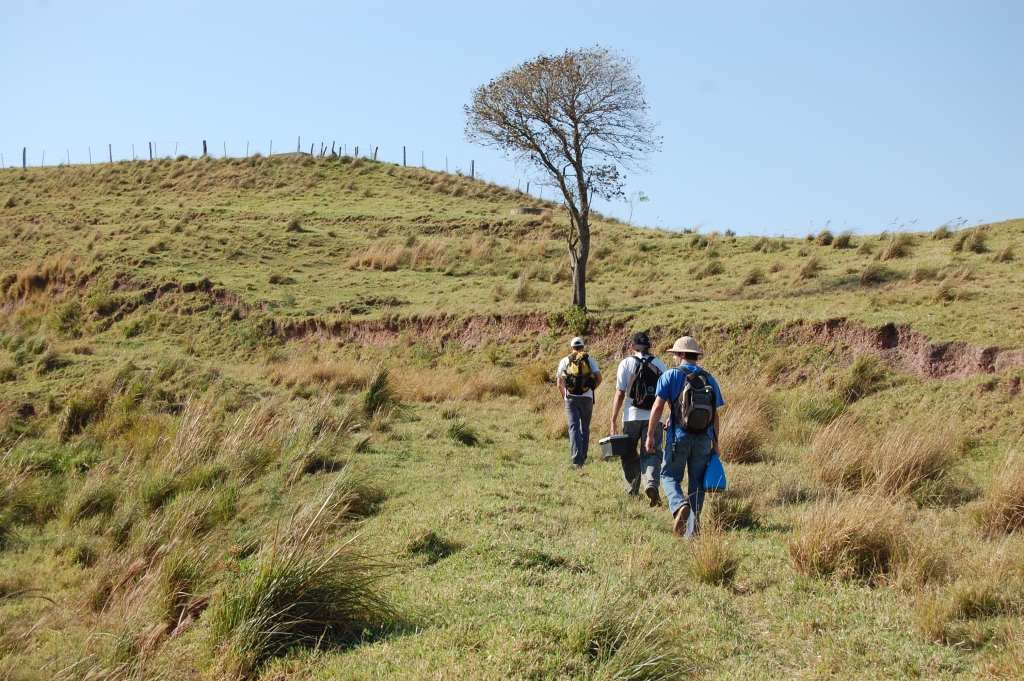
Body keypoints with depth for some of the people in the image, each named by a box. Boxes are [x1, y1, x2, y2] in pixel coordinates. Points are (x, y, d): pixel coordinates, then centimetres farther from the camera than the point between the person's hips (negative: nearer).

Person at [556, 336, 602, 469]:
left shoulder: (565, 361, 5)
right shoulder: (589, 360, 6)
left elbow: (560, 384, 2)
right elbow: (599, 378, -3)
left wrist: (564, 397, 17)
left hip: (571, 398, -1)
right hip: (587, 398, 1)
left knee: (574, 427, -6)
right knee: (585, 428, 15)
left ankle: (577, 459, -20)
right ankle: (583, 457, 23)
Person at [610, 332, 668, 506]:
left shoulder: (626, 364, -1)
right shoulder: (660, 365, 5)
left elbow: (620, 394, -5)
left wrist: (613, 420, -2)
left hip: (632, 417, -1)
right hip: (654, 418, 1)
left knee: (630, 456, 13)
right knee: (651, 454, 0)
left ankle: (632, 491, 19)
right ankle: (651, 484, -24)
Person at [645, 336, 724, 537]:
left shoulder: (670, 376, -2)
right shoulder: (709, 379, 8)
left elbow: (657, 407, -9)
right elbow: (715, 415, 7)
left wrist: (650, 435, -3)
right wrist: (715, 443, 13)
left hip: (679, 437, -3)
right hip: (704, 438, 3)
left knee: (670, 475, 9)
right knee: (697, 482, 10)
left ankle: (679, 505, -19)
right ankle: (693, 527, 10)